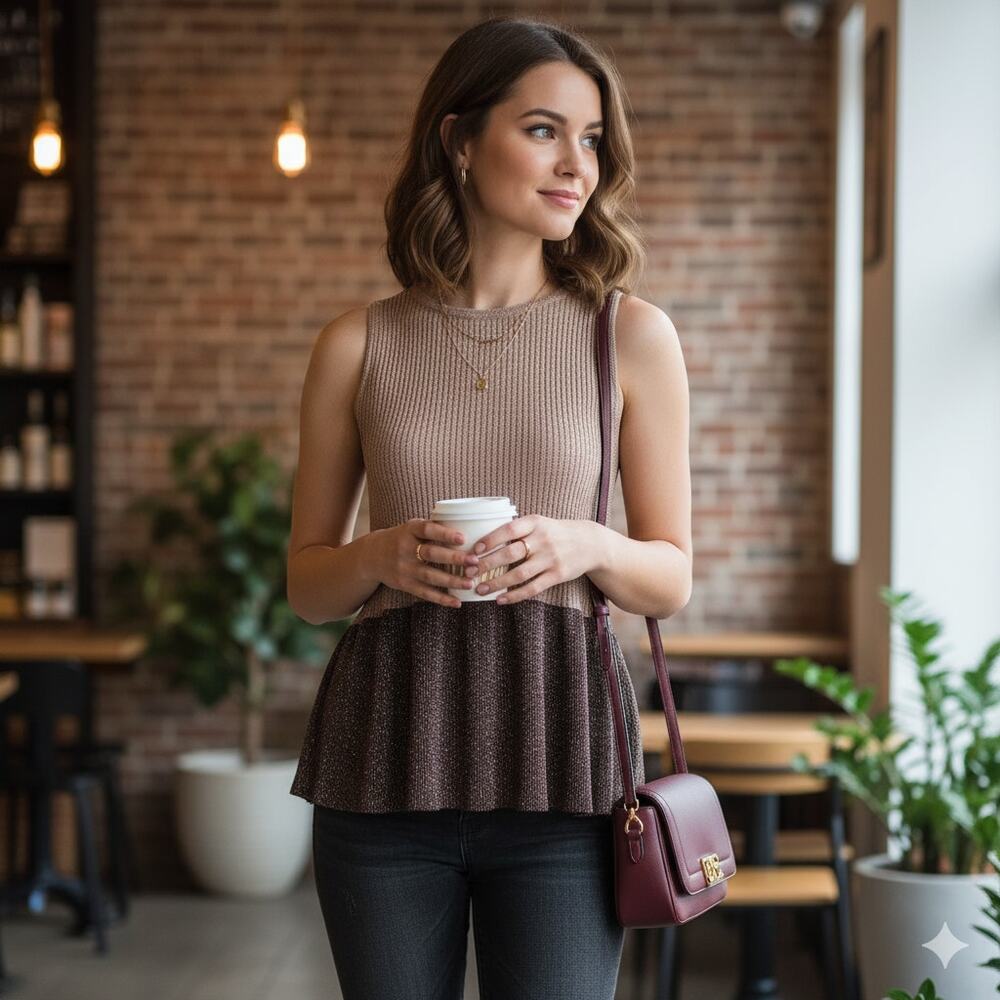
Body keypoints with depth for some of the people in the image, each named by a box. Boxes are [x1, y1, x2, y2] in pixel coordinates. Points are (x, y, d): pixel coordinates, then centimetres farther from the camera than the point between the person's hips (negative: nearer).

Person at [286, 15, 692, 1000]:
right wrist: (380, 558, -10)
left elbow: (672, 579, 8)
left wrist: (586, 546, -12)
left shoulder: (633, 335, 4)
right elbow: (305, 579, 11)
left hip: (557, 755, 0)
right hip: (386, 749, 1)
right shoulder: (357, 346, 5)